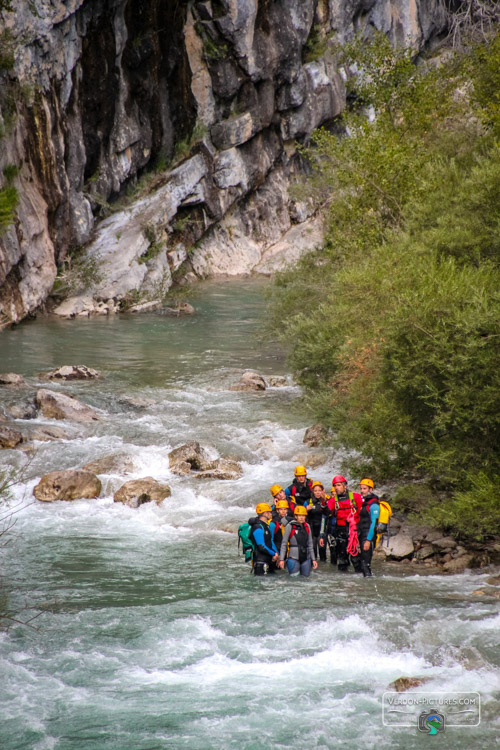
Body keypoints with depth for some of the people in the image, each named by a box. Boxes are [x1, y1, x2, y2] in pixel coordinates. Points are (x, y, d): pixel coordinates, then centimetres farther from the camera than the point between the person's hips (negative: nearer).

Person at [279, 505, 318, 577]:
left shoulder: (307, 526, 8)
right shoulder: (290, 526, -6)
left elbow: (310, 544, 14)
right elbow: (284, 544, -4)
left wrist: (313, 559, 11)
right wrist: (281, 559, -9)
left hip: (306, 557, 4)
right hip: (293, 558, -4)